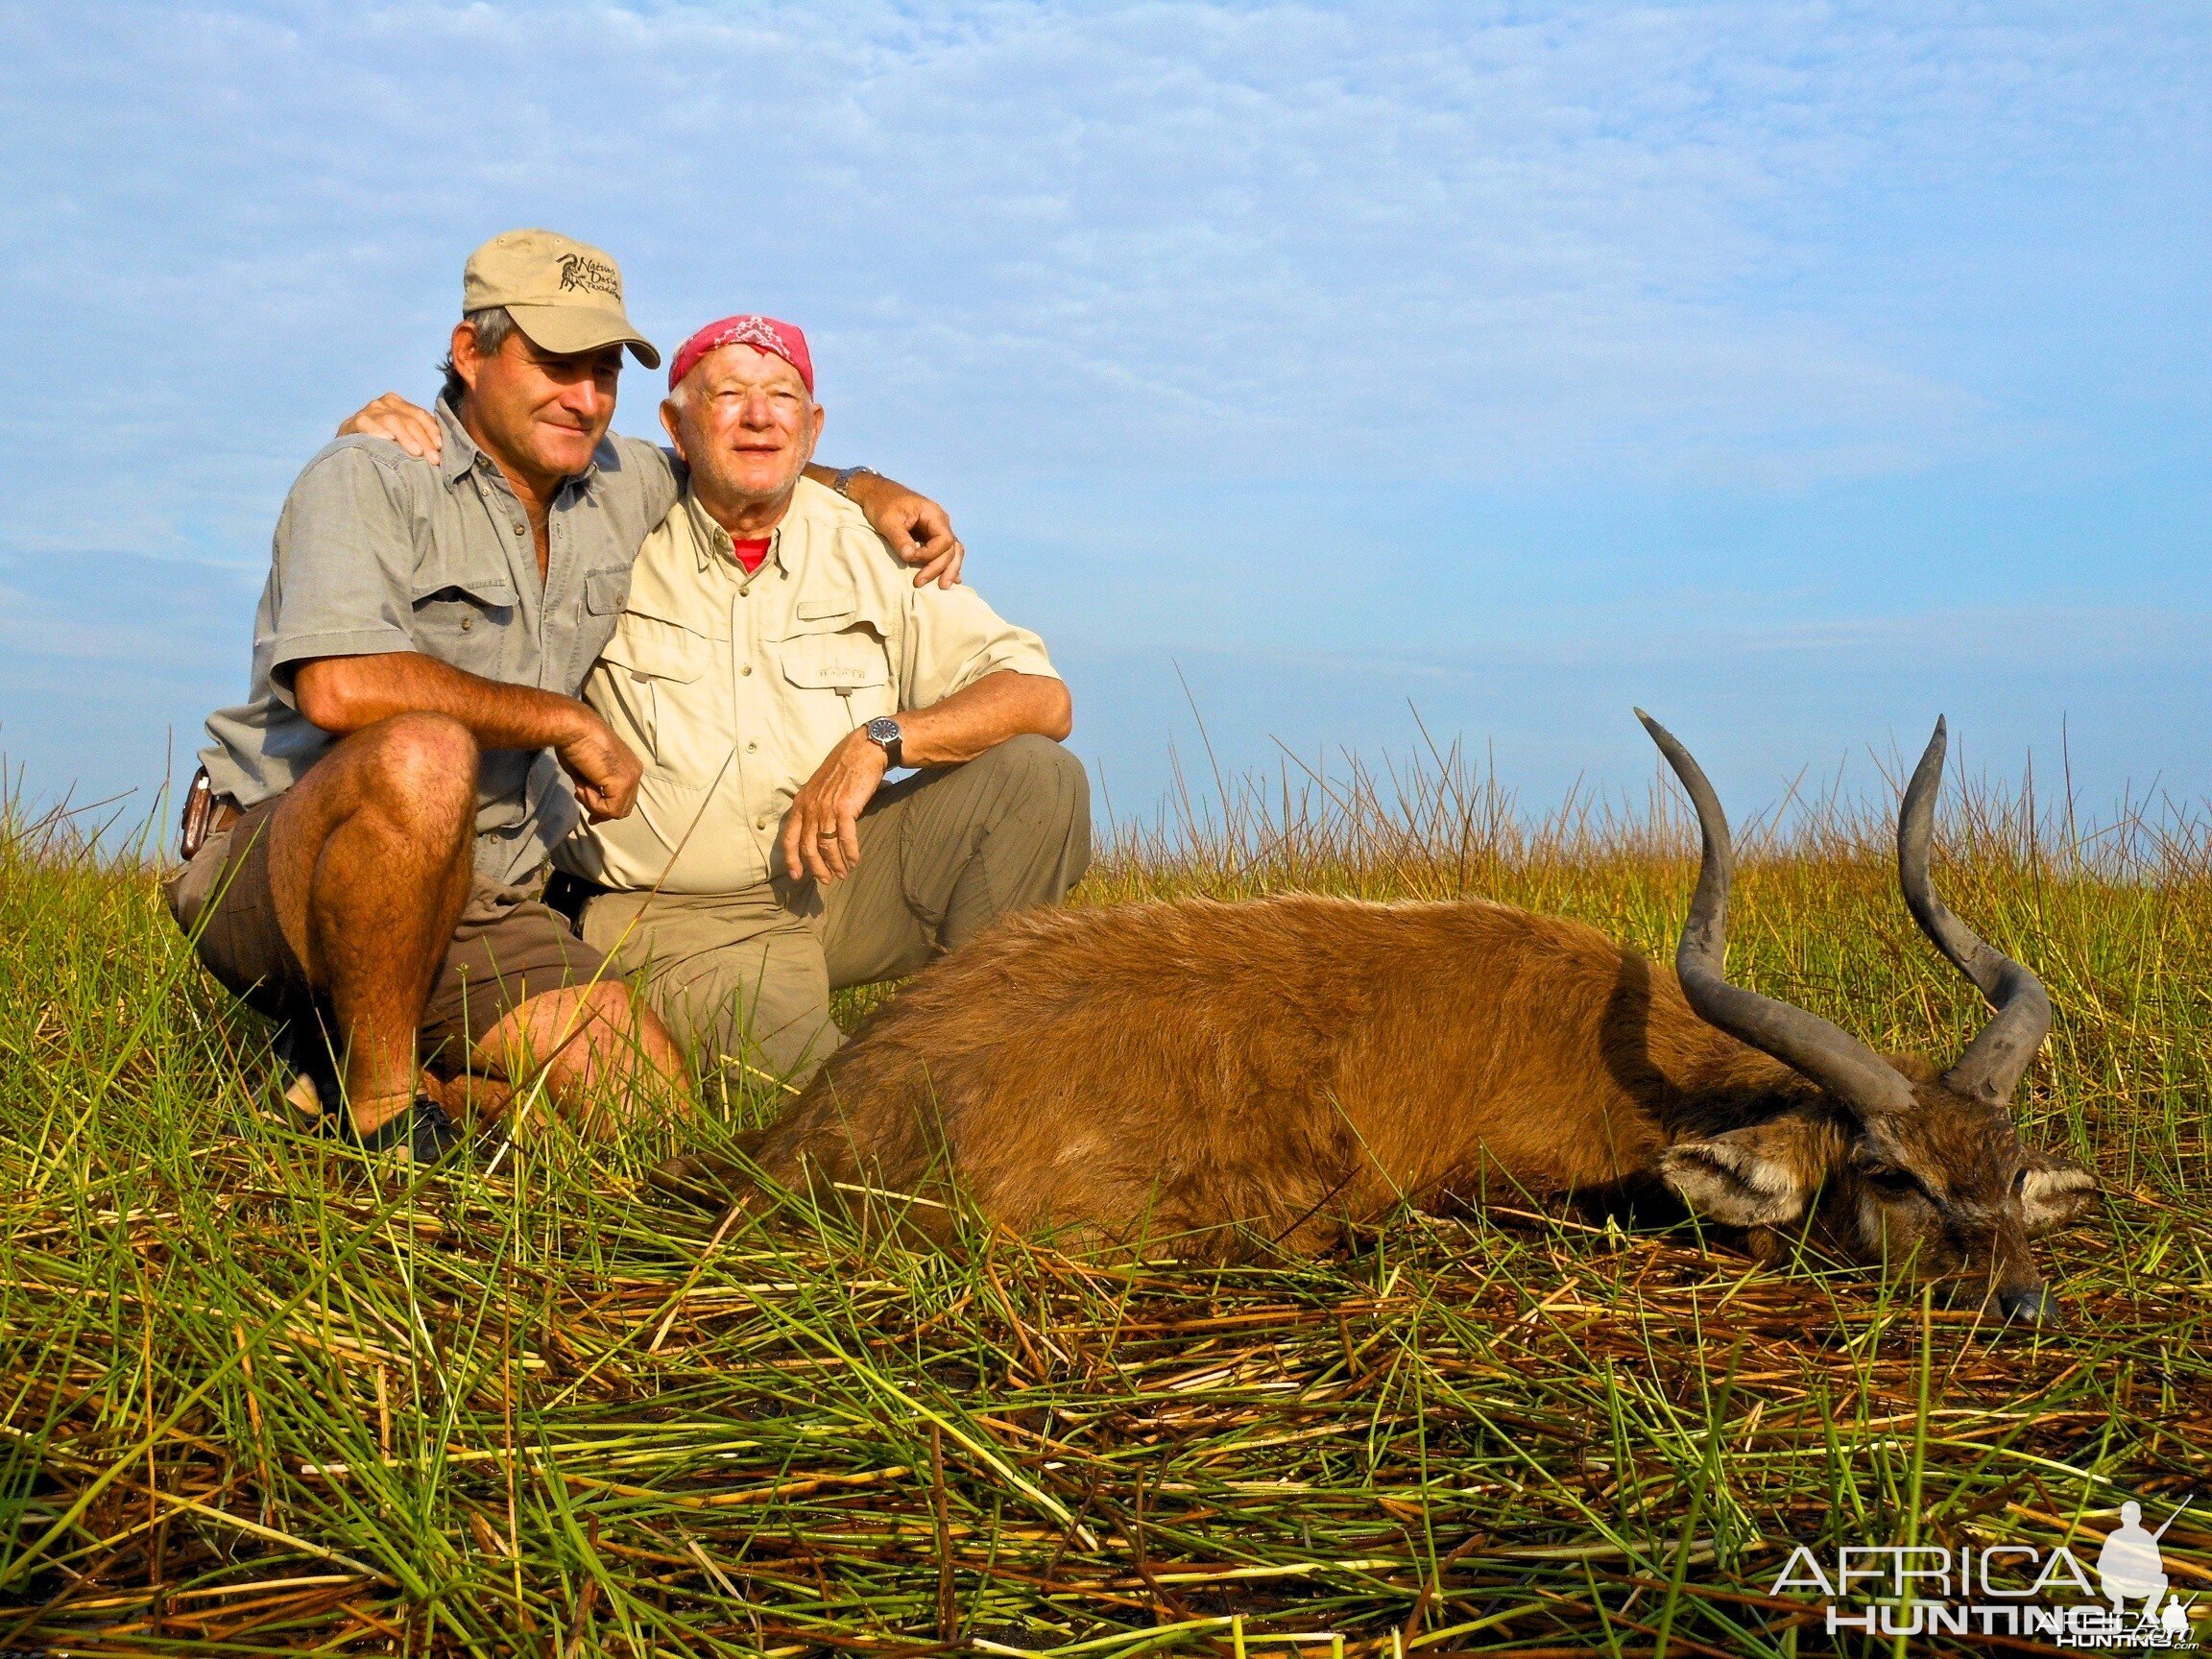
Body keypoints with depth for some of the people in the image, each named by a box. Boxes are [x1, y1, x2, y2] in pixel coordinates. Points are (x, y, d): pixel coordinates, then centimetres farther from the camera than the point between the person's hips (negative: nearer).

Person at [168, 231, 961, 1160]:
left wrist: (869, 489, 14)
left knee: (650, 1107, -9)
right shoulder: (370, 479, -12)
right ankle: (377, 1110, -21)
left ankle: (350, 1054, 9)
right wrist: (565, 722, -19)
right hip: (271, 866, -6)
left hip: (479, 909, 7)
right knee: (425, 756, -39)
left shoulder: (616, 486, 10)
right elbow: (341, 686, -29)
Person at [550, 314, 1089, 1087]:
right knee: (800, 1082, -34)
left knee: (1037, 775, -16)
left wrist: (878, 740, -16)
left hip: (846, 874, 4)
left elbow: (1043, 697, -3)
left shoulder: (867, 550, 4)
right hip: (679, 913, -4)